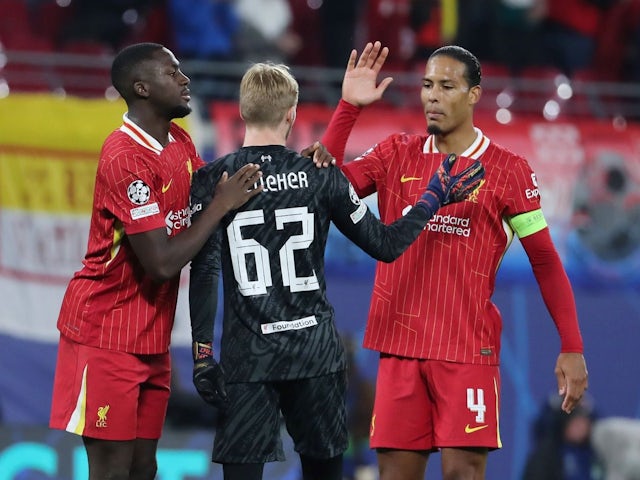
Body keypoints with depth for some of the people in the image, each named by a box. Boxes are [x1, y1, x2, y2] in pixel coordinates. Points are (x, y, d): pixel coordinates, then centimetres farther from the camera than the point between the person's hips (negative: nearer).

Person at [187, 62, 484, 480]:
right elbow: (385, 246, 3)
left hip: (246, 358, -1)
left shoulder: (211, 181, -3)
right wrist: (435, 195, 15)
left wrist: (202, 355, -3)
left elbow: (204, 275, -7)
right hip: (317, 352, 1)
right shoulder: (321, 177, 0)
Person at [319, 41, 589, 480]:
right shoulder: (396, 155, 9)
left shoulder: (508, 171, 0)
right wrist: (349, 107, -7)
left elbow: (545, 262, 2)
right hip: (399, 346, 3)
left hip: (469, 350, -3)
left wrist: (572, 348, -3)